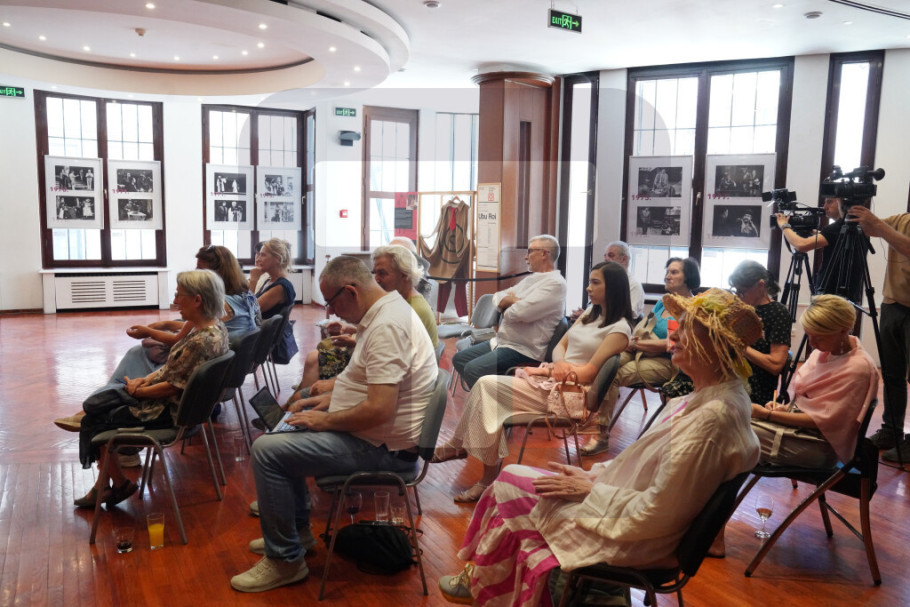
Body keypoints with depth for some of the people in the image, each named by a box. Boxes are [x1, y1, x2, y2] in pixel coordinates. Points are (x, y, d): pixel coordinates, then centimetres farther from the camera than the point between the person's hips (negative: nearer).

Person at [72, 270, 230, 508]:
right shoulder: (215, 327, 0)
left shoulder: (202, 340, -30)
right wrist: (146, 379, 0)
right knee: (97, 404, 14)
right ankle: (103, 484, 17)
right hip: (181, 402, 10)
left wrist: (138, 391, -9)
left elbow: (173, 387, -24)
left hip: (170, 411, -10)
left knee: (96, 421, 6)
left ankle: (119, 483, 22)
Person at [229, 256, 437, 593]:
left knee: (267, 450, -15)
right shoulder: (386, 311, 8)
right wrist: (330, 398, 12)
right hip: (371, 432, 11)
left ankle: (285, 560, -1)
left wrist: (325, 420, -16)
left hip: (381, 447, -11)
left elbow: (379, 409, -31)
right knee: (282, 435, 23)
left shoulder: (386, 326, -26)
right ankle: (297, 530, 31)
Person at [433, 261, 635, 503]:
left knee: (488, 386, -18)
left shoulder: (619, 328, -7)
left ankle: (457, 446, -2)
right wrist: (559, 364, -6)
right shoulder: (591, 312, 18)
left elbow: (590, 372, -13)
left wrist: (550, 371, -10)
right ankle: (488, 479, -14)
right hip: (551, 377, 8)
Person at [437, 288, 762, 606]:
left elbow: (656, 512, -26)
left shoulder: (711, 417, -29)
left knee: (509, 489, 0)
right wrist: (593, 475, 6)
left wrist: (590, 488, -14)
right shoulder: (716, 394, 2)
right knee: (512, 477, 7)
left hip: (634, 539, -9)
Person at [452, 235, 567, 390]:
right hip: (500, 341, 10)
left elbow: (520, 313, -26)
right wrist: (515, 301, -8)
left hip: (524, 351, -10)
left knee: (472, 369, -24)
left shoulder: (555, 283, -16)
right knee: (459, 359, 8)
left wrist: (509, 301, -3)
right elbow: (498, 298, 13)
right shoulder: (531, 278, 15)